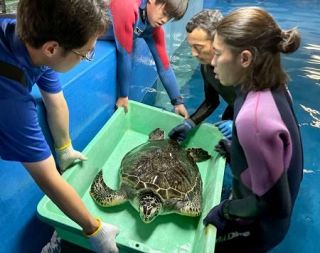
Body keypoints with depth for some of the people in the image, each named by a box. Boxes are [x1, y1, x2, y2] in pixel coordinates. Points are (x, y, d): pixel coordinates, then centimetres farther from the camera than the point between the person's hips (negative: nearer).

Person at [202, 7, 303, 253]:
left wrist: (225, 210, -15)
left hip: (257, 225, -7)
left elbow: (274, 205, -27)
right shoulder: (272, 86, -12)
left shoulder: (254, 117, -38)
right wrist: (237, 153, 5)